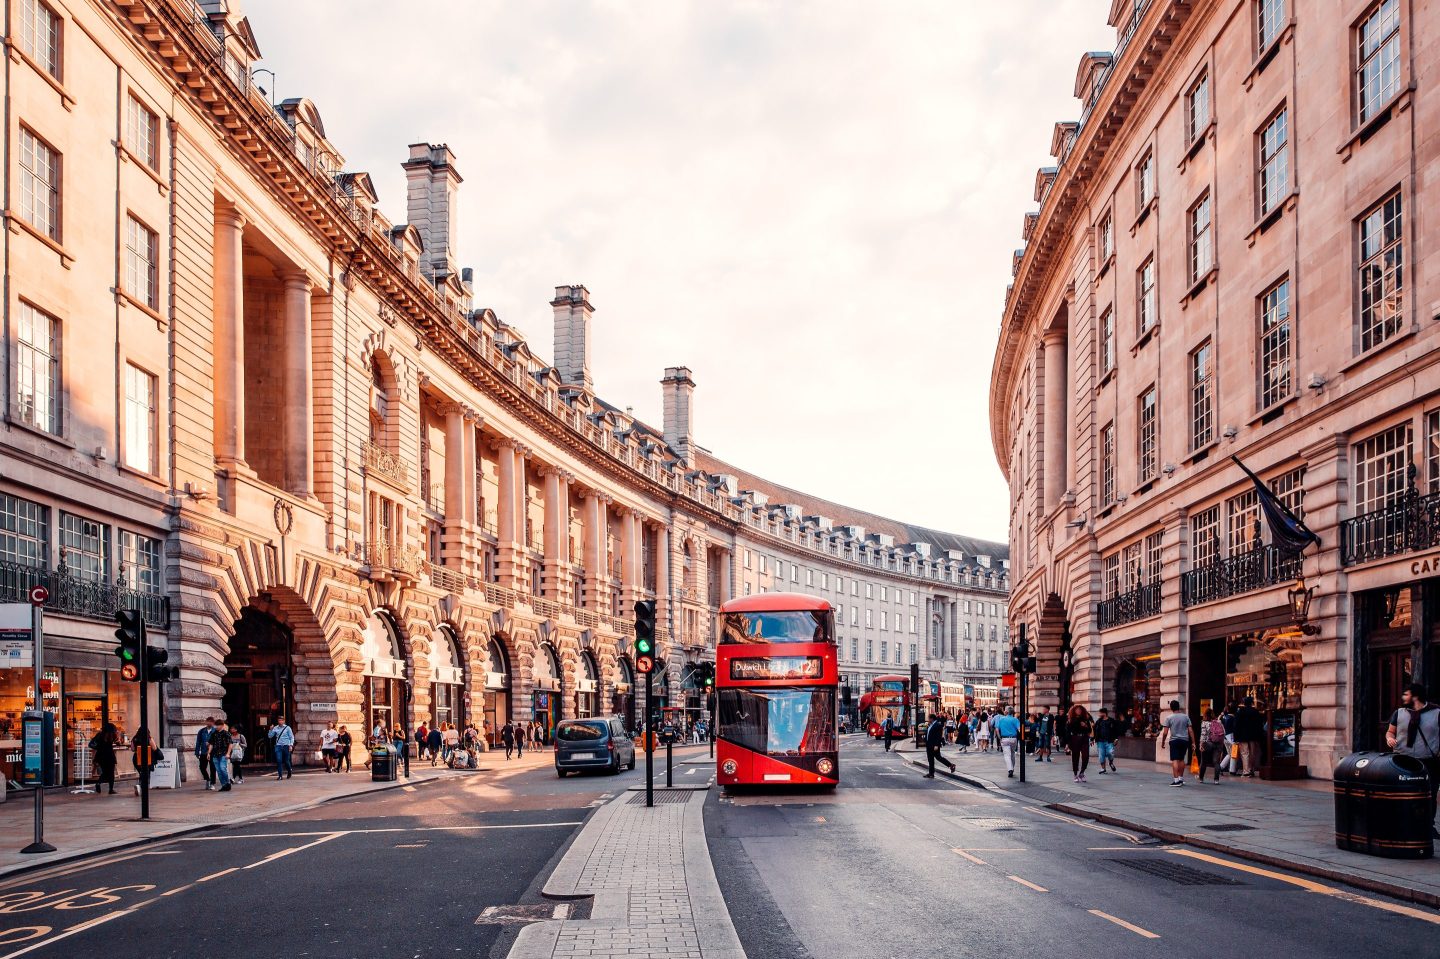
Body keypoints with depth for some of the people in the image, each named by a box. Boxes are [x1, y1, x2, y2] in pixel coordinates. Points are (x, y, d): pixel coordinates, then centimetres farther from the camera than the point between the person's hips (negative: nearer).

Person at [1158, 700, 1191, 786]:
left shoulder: (1169, 718, -4)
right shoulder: (1186, 717, 5)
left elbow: (1165, 732, -6)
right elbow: (1190, 731, 4)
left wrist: (1162, 742, 6)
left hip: (1174, 740, -4)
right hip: (1185, 740, 4)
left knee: (1175, 760, -6)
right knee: (1181, 759, 17)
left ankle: (1176, 780, -14)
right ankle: (1181, 778, 24)